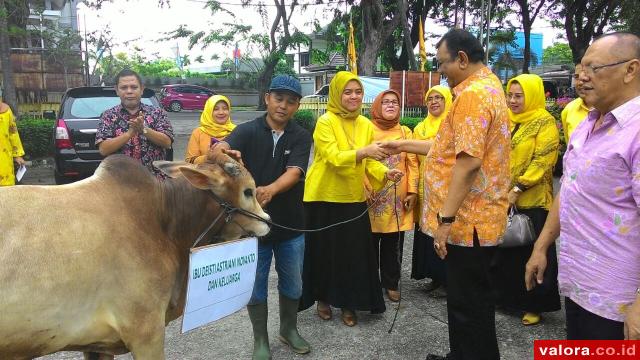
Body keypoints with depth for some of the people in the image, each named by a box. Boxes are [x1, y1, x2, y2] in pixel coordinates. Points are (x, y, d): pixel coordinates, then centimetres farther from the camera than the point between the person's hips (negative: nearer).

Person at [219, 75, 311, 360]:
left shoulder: (301, 137, -5)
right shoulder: (247, 131, -7)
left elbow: (294, 173, -21)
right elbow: (220, 149, -26)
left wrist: (270, 190, -42)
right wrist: (224, 152, -52)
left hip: (290, 224, 2)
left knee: (292, 284, 17)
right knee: (255, 286, 11)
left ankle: (288, 329, 42)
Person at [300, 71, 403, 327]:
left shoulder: (365, 124, 6)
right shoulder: (326, 122, -11)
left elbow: (370, 163, 5)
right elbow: (333, 158, -23)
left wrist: (385, 173, -15)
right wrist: (364, 151, -38)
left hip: (353, 198, 5)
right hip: (324, 197, -4)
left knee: (354, 251, 6)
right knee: (324, 250, 7)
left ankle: (348, 303, 22)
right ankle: (323, 298, 27)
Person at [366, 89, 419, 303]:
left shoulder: (405, 132, 9)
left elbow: (412, 163, 7)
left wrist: (412, 191, 0)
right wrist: (364, 189, -12)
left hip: (398, 199, 3)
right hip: (373, 198, -2)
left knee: (393, 244, 9)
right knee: (370, 243, 6)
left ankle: (391, 283, 23)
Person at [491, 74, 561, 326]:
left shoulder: (545, 123, -9)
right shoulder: (507, 121, 11)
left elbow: (542, 161, -16)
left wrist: (518, 188, -21)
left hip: (532, 200, -7)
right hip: (504, 198, 7)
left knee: (533, 253, 3)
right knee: (505, 248, 15)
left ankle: (535, 305, 16)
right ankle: (507, 295, 30)